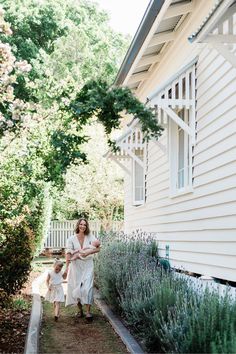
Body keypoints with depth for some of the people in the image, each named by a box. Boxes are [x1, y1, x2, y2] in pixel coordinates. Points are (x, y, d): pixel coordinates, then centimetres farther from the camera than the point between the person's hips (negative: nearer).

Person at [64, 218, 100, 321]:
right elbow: (68, 252, -12)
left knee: (87, 288, -8)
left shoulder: (90, 237, -1)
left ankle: (88, 311, -6)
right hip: (76, 266, 1)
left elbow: (98, 248, -10)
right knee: (76, 288, 6)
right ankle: (80, 310, 21)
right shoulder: (72, 239, -3)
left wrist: (88, 253, -24)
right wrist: (67, 266, -23)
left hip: (87, 266, -1)